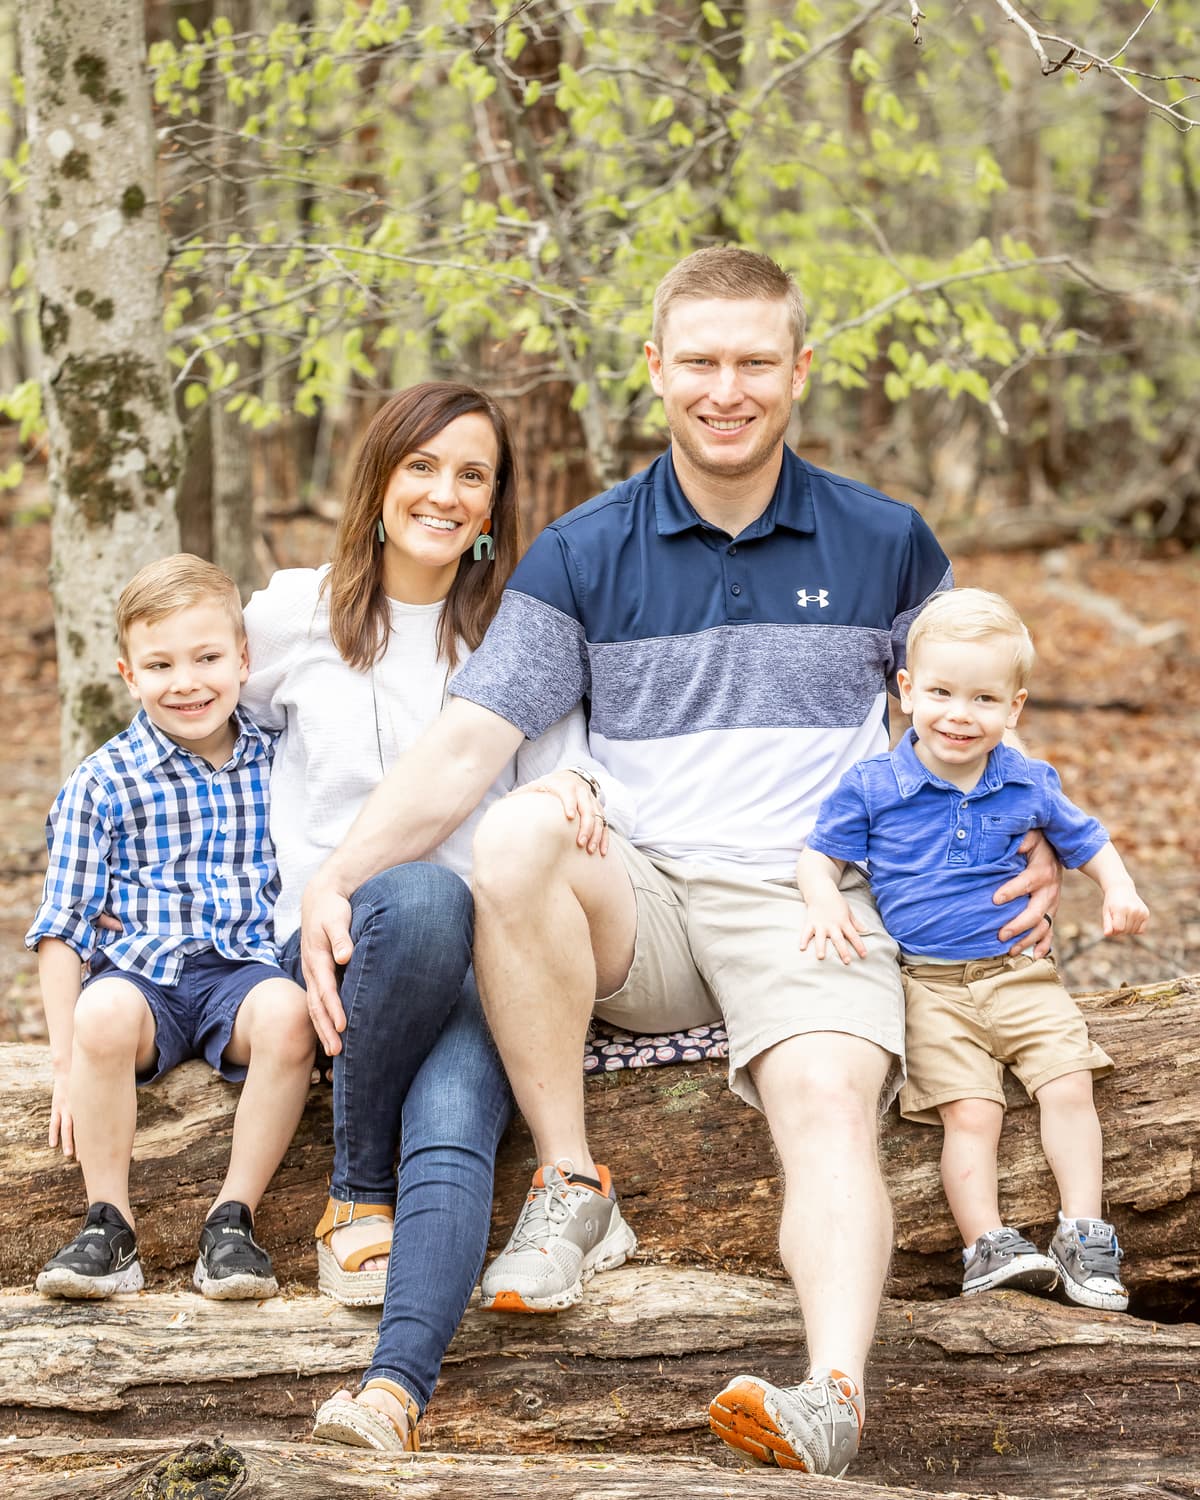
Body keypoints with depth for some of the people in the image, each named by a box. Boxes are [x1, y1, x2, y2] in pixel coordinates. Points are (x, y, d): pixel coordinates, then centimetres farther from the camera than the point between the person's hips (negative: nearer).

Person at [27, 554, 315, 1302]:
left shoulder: (276, 763, 8)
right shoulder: (103, 783, 2)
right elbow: (63, 927, 2)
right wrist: (68, 1060, -5)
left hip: (243, 967, 1)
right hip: (141, 968, -1)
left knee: (285, 1011, -33)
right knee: (103, 1012, -35)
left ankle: (233, 1219, -22)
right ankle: (110, 1228, -22)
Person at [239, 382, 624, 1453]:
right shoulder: (294, 614, 9)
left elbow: (566, 783, 7)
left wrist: (571, 786, -18)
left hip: (475, 960, 1)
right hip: (334, 937, 0)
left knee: (453, 1129, -32)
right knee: (422, 898, -38)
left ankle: (399, 1383, -53)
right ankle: (357, 1194, -23)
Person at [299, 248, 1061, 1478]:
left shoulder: (885, 545, 11)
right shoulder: (582, 554, 8)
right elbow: (467, 740, 0)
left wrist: (1030, 855, 0)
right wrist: (336, 876, -15)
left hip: (814, 904, -1)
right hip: (639, 907, 1)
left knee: (829, 1103, -32)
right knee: (516, 837, -32)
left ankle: (833, 1391, -51)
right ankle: (571, 1191, -20)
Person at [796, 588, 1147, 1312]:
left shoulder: (1029, 784, 6)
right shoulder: (870, 786, -1)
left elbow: (1085, 840, 20)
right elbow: (820, 855, 5)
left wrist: (1119, 889, 1)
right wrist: (825, 900, -16)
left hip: (1022, 973, 2)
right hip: (932, 986, -2)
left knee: (1069, 1088, -13)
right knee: (970, 1111, -17)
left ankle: (1085, 1234, -6)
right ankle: (987, 1243, -17)